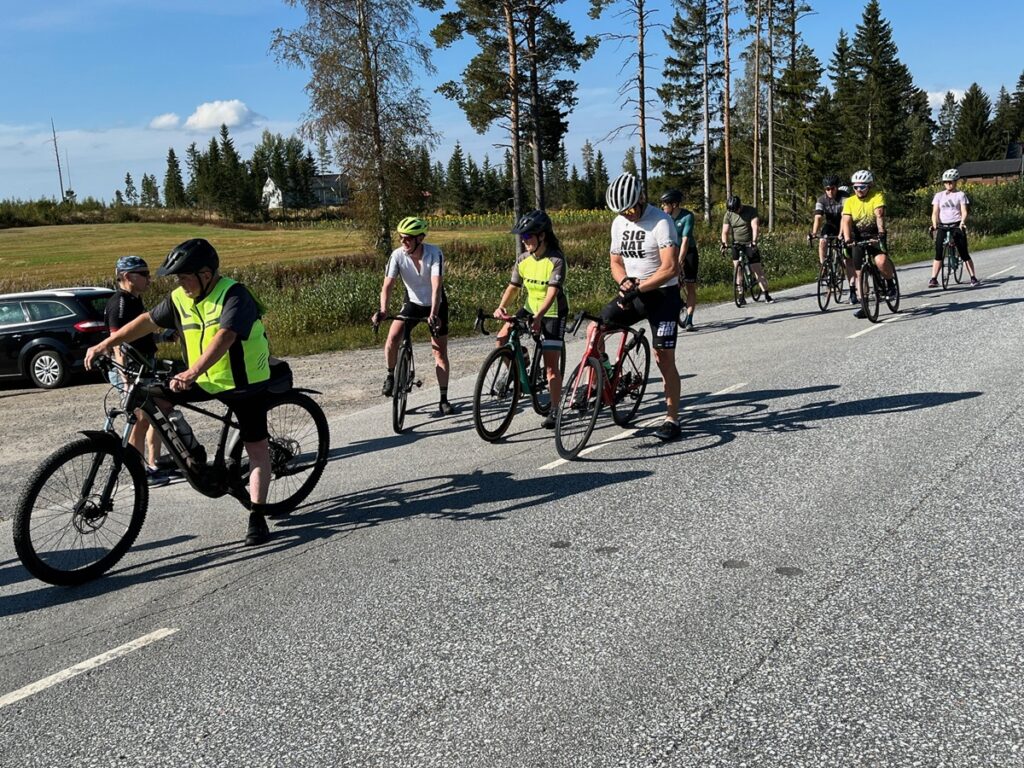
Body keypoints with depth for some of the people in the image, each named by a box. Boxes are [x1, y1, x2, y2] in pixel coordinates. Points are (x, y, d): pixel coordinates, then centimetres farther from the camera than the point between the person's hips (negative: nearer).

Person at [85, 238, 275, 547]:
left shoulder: (234, 295, -23)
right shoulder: (180, 298, -2)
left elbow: (224, 337, -38)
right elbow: (147, 321, 10)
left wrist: (191, 373, -49)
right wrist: (105, 345, 8)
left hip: (245, 382, -6)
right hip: (204, 379, 6)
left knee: (256, 447, -5)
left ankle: (257, 517, 3)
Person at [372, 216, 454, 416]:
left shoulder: (434, 254, -27)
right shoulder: (397, 255, -20)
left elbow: (437, 286, -35)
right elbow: (387, 285, -26)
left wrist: (433, 313, -49)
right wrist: (383, 310, -42)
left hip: (435, 305, -2)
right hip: (413, 303, 2)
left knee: (440, 353, -3)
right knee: (392, 338, -20)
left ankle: (444, 400, 5)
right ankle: (390, 376, 6)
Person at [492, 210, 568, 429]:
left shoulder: (556, 260, -21)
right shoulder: (523, 259, -3)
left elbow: (552, 293, -29)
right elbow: (513, 286, -4)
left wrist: (538, 317, -43)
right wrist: (502, 307, -24)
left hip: (552, 314, -5)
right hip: (530, 309, 6)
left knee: (551, 367, -6)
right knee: (501, 339, -14)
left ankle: (554, 411, 7)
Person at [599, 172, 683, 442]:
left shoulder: (660, 222, -18)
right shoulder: (619, 223, 4)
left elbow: (670, 268, -25)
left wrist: (638, 288, -28)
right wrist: (624, 282, -12)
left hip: (662, 295, -6)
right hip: (633, 293, 6)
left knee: (664, 359, -6)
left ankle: (672, 419, 4)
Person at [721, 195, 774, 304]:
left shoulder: (751, 210, -9)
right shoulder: (728, 214, -1)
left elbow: (755, 227, -19)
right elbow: (725, 231, -5)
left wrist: (754, 241, -33)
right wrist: (724, 243, -24)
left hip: (750, 245, -2)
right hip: (736, 245, 2)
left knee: (758, 271, -4)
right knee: (737, 268, -11)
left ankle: (767, 296, 3)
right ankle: (741, 297, -4)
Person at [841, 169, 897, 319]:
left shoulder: (877, 196, -9)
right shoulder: (849, 201, -1)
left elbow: (879, 215, -23)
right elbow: (846, 221, -13)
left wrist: (881, 232, -38)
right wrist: (847, 238, -30)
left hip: (875, 235, -3)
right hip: (858, 237, 3)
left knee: (881, 261, -30)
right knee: (859, 272, 1)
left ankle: (890, 283, 0)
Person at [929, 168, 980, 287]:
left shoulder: (960, 195, 4)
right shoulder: (939, 195, 10)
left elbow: (964, 211, -5)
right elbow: (935, 212, 2)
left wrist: (962, 222, -23)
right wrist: (934, 224, -15)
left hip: (957, 226, -2)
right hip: (942, 227, 2)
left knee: (964, 253, -4)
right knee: (938, 254, -5)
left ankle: (973, 277, 1)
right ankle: (933, 279, -5)